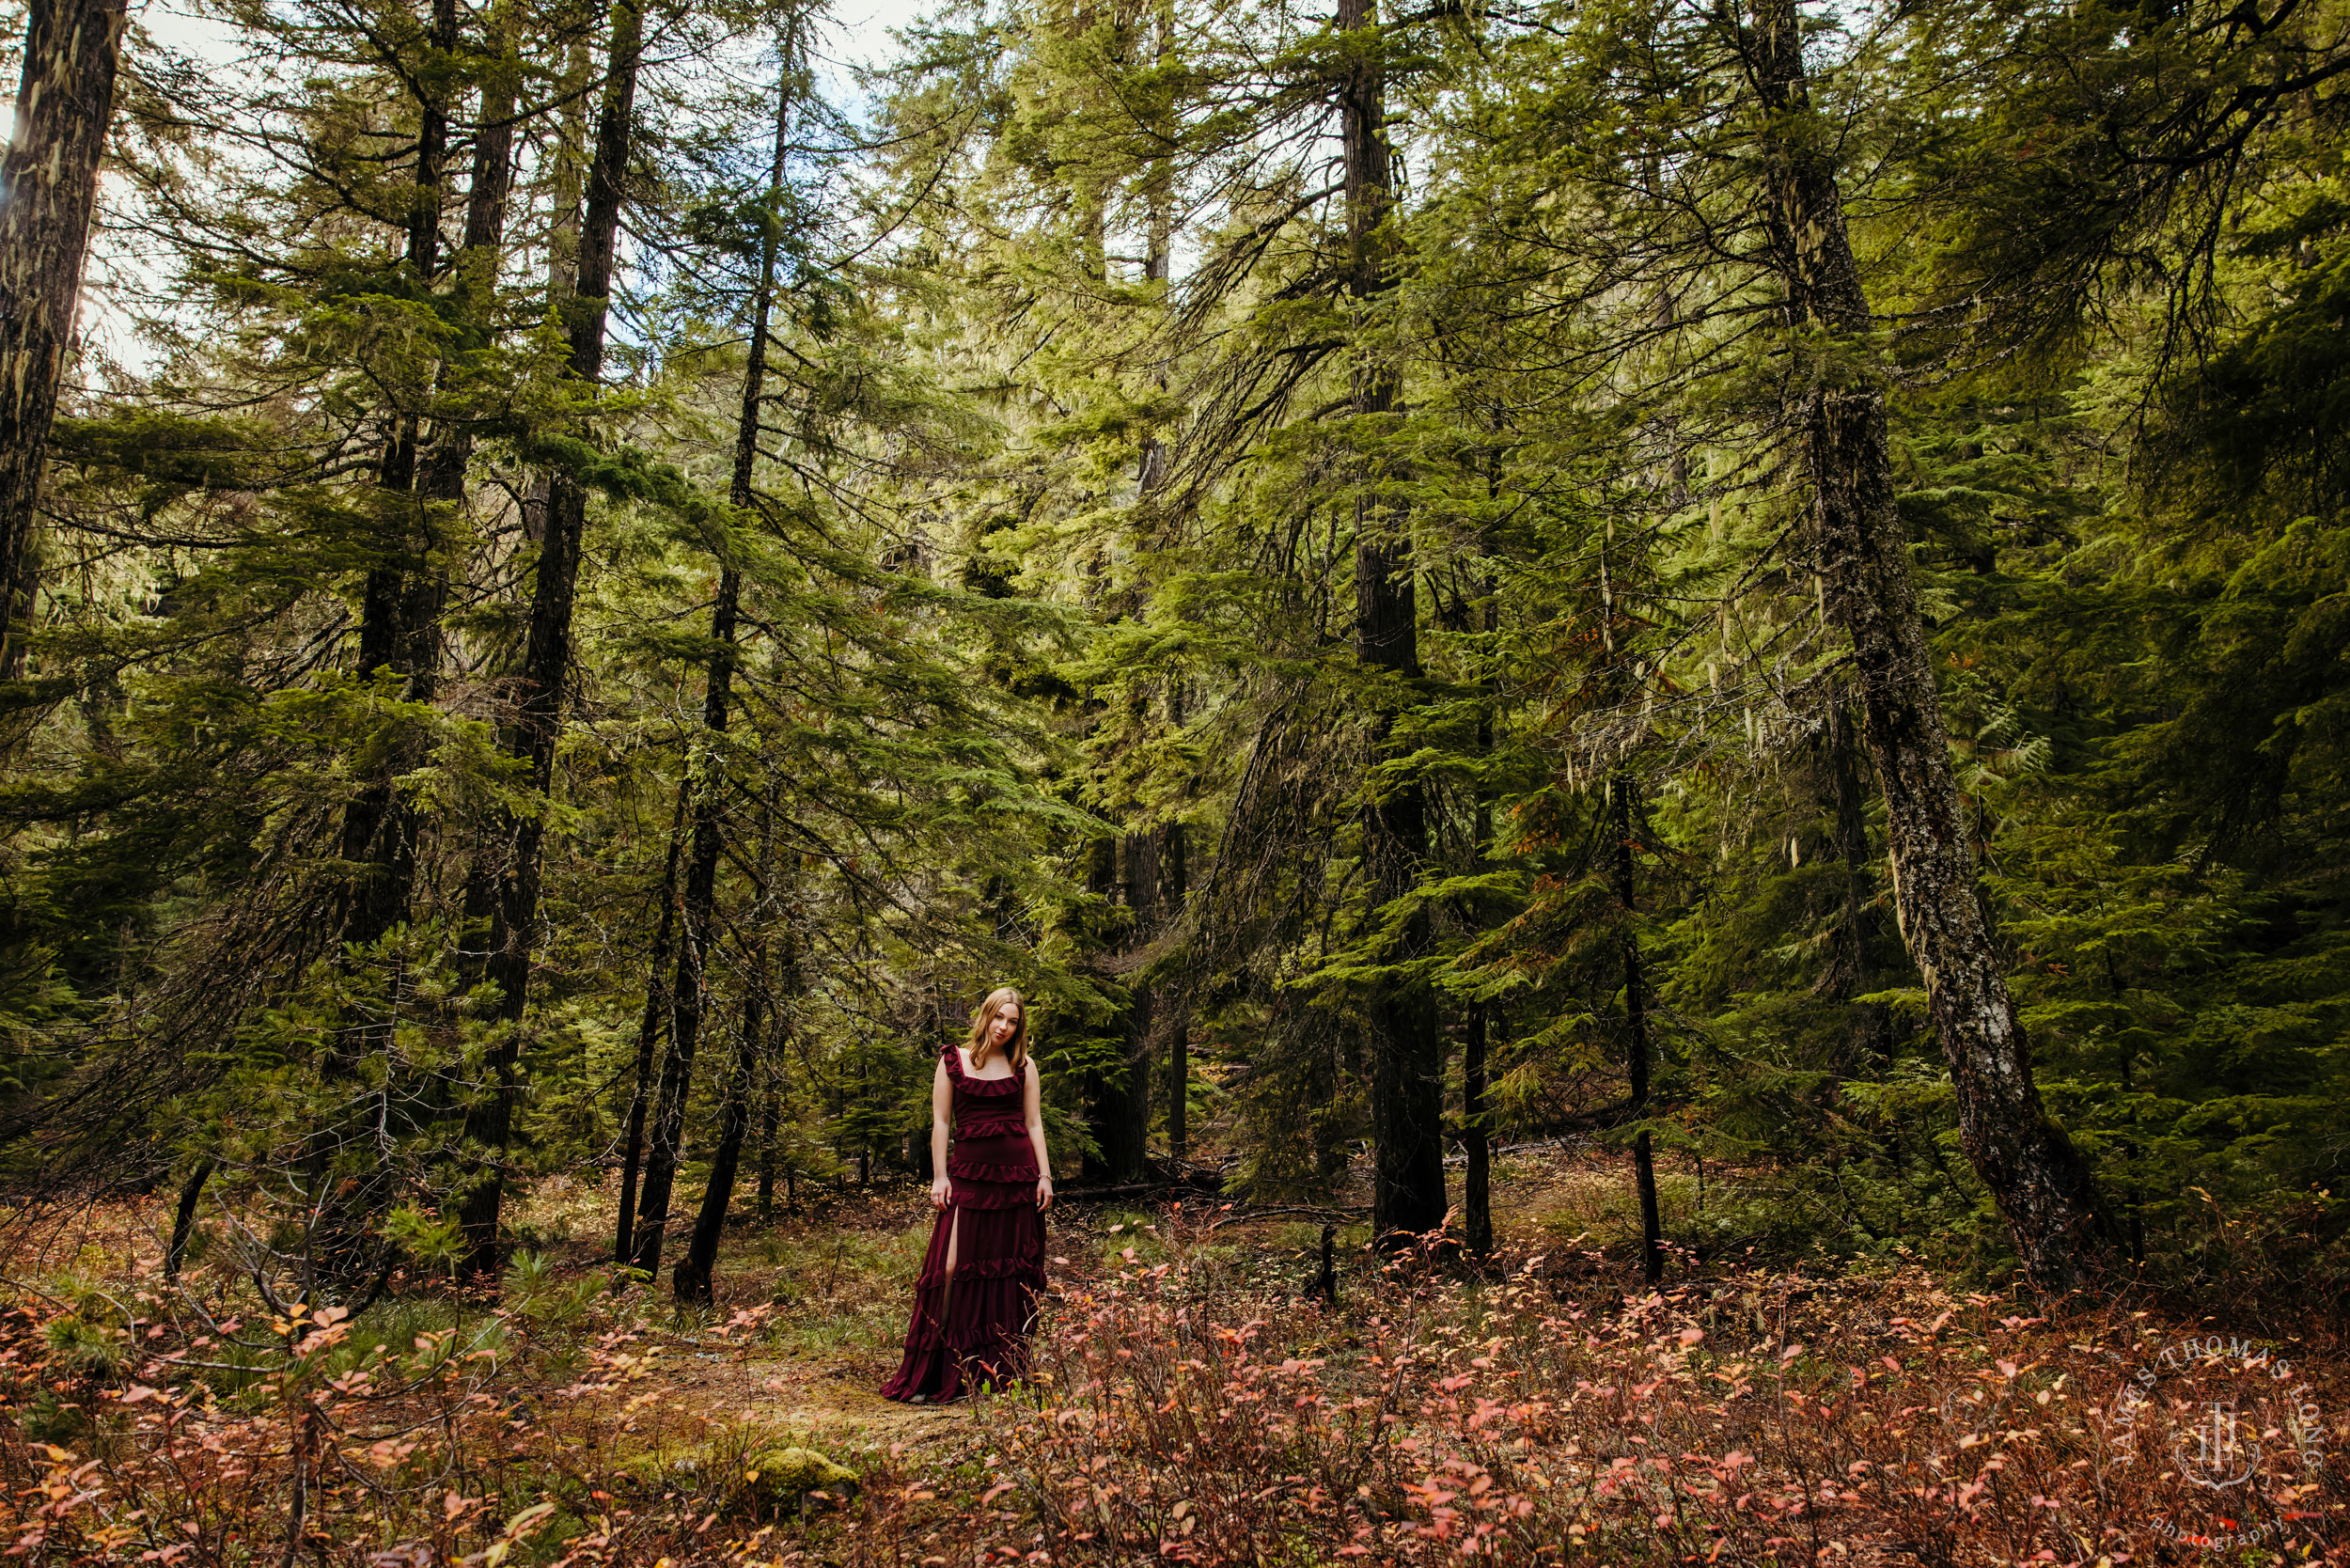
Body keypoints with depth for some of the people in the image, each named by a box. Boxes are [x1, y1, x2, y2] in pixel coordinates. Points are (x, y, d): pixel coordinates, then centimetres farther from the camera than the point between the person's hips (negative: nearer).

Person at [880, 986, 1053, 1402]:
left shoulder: (1024, 1066, 9)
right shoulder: (953, 1060, 4)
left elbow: (1034, 1123, 10)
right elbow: (940, 1121, 3)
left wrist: (1045, 1175, 2)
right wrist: (940, 1176, -4)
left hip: (1018, 1173, 2)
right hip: (969, 1172, -2)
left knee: (1012, 1269, 4)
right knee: (954, 1266, -9)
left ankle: (1004, 1370, 14)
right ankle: (935, 1374, -1)